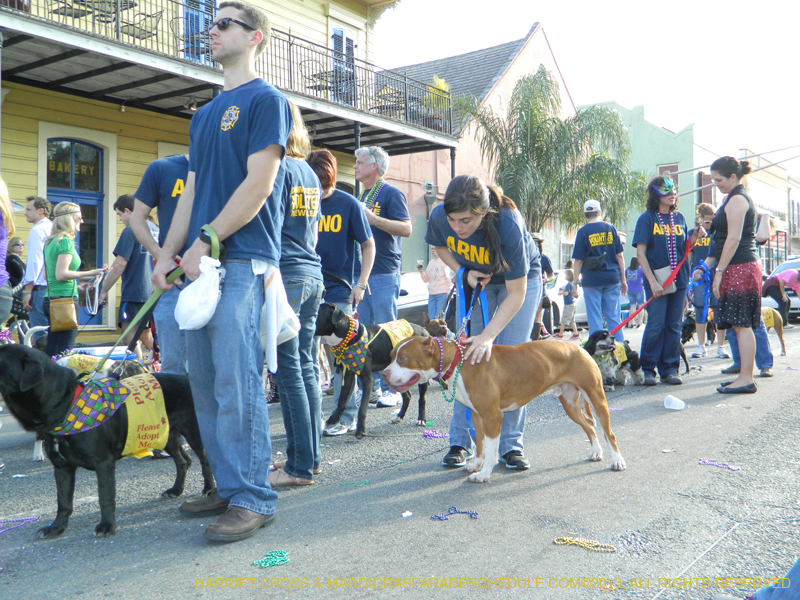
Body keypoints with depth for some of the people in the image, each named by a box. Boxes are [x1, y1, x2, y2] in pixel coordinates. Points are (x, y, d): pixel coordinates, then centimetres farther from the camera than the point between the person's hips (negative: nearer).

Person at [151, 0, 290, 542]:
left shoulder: (266, 100, -1)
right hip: (203, 263, 8)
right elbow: (193, 191, 21)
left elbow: (258, 184, -11)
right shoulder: (204, 115, 24)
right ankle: (228, 487, 19)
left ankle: (254, 499, -2)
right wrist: (168, 254, 10)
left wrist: (205, 242, -13)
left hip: (243, 262, -8)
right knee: (205, 382, 8)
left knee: (236, 384, -11)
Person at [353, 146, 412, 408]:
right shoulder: (363, 196, 20)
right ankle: (371, 386, 16)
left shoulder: (391, 194, -4)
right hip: (361, 271, 8)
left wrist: (373, 218, -22)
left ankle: (391, 389, 1)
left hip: (384, 273, -8)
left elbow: (406, 229, -15)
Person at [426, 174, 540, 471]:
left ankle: (511, 444, 3)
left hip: (521, 280, -3)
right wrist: (464, 273, -18)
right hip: (476, 281, 3)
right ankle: (460, 441, 5)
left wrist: (488, 336, -41)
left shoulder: (508, 225, -39)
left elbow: (516, 294, -33)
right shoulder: (439, 216, -27)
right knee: (468, 354, -4)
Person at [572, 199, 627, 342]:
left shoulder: (583, 232, -4)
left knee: (595, 319, 2)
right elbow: (619, 256, 5)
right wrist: (623, 279, 10)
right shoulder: (610, 228, 5)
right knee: (613, 317, 9)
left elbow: (578, 261, -5)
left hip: (591, 280, -3)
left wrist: (575, 284, 0)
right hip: (612, 279, 3)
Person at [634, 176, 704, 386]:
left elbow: (683, 250, 18)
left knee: (674, 326, 5)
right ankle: (647, 369, 4)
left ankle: (670, 369, 12)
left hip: (679, 280, 5)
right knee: (656, 325, -6)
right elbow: (640, 253, -7)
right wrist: (652, 281, -15)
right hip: (657, 280, -5)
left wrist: (694, 237, -2)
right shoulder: (647, 218, -3)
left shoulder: (679, 218, 12)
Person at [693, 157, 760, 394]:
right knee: (741, 324, 10)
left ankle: (746, 379, -5)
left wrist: (719, 272, -17)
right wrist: (705, 265, 19)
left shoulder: (737, 199, -11)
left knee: (742, 324, -8)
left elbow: (734, 239, -19)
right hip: (738, 269, 10)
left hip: (740, 268, -10)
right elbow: (724, 241, 23)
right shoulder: (735, 198, 20)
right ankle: (744, 376, 14)